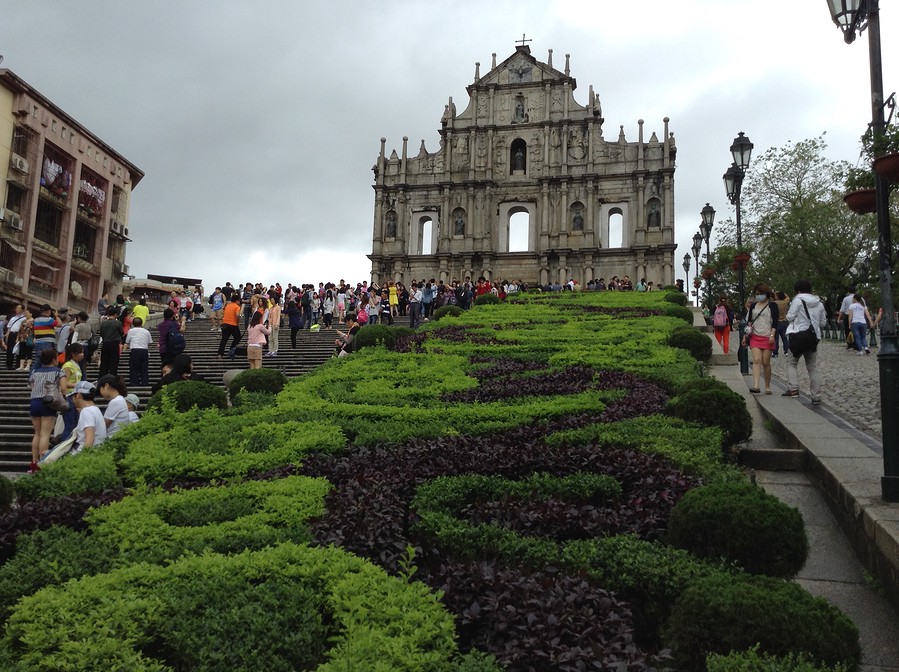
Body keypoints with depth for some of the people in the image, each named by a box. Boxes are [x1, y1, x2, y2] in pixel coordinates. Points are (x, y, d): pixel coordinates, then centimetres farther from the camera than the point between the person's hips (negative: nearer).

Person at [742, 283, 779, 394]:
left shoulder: (772, 305, 3)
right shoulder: (753, 305, 15)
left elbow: (775, 322, -4)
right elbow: (749, 321, 19)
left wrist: (772, 335, -15)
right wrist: (745, 335, 13)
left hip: (767, 337, -3)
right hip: (755, 337, 3)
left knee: (766, 362, 0)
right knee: (756, 360, -11)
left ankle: (767, 386, 13)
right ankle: (755, 386, -21)